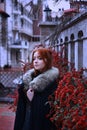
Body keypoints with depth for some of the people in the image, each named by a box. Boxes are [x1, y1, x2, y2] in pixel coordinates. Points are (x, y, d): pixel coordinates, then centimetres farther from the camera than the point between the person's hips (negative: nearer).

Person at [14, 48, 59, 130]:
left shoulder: (53, 81, -12)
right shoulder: (28, 78, 5)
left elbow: (52, 107, -18)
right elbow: (21, 106, 9)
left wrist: (33, 99, -15)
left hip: (43, 123, -5)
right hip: (27, 121, 5)